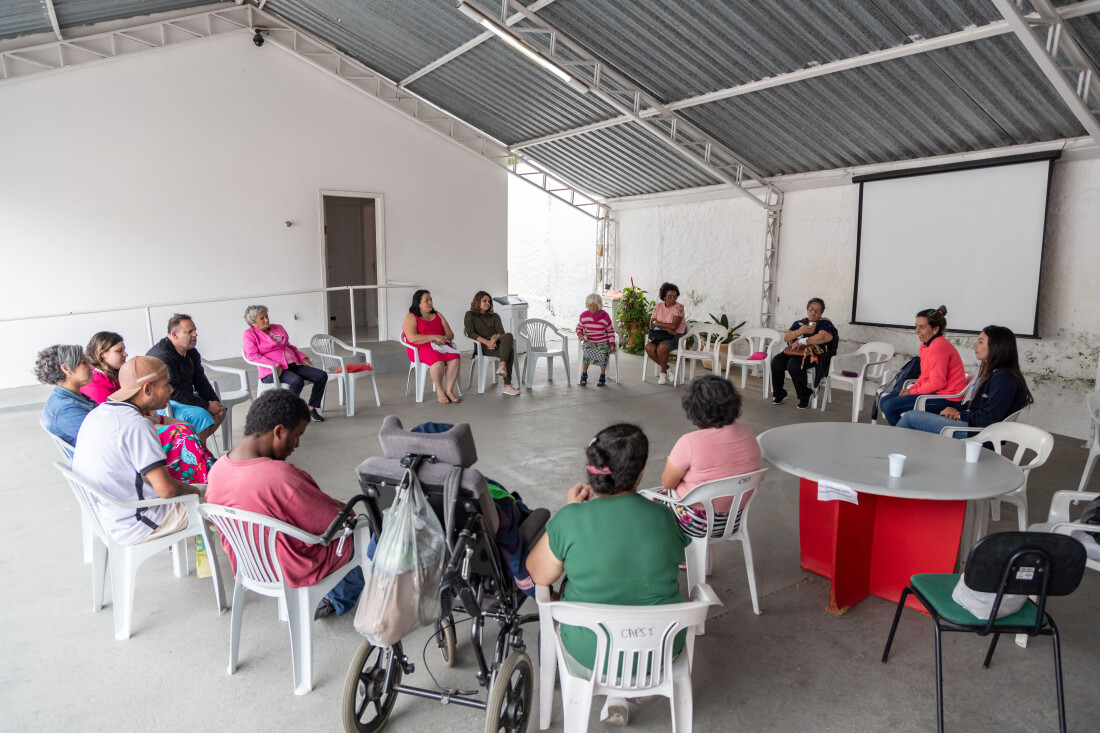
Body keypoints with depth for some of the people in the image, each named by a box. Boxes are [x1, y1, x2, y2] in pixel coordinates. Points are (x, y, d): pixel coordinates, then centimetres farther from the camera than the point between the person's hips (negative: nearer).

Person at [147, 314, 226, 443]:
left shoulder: (192, 352, 6)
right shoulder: (162, 356, -23)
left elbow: (200, 381, 10)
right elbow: (174, 393, -26)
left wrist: (214, 401, -8)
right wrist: (207, 406, -23)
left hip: (186, 396, 10)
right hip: (163, 404, -10)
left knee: (220, 410, 4)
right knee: (201, 415, -28)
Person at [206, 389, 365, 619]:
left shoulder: (217, 469, -10)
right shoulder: (284, 478, -35)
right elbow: (334, 524, -23)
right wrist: (344, 511, -1)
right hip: (293, 572, -7)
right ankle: (339, 603, 38)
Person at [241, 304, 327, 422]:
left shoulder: (278, 328, 22)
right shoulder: (250, 334, 2)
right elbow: (252, 355, -11)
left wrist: (302, 358, 11)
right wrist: (275, 365, -21)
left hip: (293, 365, 7)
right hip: (272, 372, -7)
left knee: (322, 375, -11)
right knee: (297, 381, -37)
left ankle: (311, 409, -4)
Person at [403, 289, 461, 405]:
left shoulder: (438, 316, 20)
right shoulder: (411, 318, 2)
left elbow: (450, 334, 14)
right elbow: (412, 338, -15)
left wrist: (444, 339, -11)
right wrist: (434, 337, -19)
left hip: (440, 346, 5)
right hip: (420, 349, -5)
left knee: (454, 358, -28)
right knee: (438, 360, -37)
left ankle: (449, 390, -22)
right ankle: (439, 391, -21)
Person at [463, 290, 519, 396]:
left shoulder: (494, 316, 25)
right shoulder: (470, 315, 13)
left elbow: (501, 332, 9)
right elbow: (470, 333, -3)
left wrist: (494, 339, -17)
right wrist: (487, 342, -18)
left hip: (497, 343, 5)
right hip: (482, 346, -4)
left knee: (508, 336, -35)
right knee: (510, 351, -35)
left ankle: (502, 366, -51)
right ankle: (507, 385, -40)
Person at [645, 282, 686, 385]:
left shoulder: (678, 307, -8)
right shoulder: (658, 306, 6)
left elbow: (674, 326, -19)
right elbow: (651, 325, 0)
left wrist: (657, 323, -9)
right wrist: (666, 328, -14)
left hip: (675, 336, -5)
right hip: (660, 335, 5)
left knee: (661, 347, -34)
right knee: (649, 347, -25)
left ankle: (663, 372, -9)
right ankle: (666, 368, -3)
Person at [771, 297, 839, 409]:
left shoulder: (824, 323, 2)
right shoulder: (799, 323, 19)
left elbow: (825, 337, -21)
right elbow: (786, 338, 8)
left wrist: (802, 341, -17)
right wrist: (802, 331, -9)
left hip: (813, 354, -6)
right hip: (794, 352, 6)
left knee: (793, 364, -35)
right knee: (776, 361, -22)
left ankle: (804, 396, -14)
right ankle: (778, 394, -4)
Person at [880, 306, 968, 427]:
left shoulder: (939, 347, -20)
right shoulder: (925, 345, 11)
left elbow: (937, 383, -22)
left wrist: (912, 392, -12)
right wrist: (911, 389, 4)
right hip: (933, 393, 10)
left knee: (890, 406, -19)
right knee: (884, 401, 9)